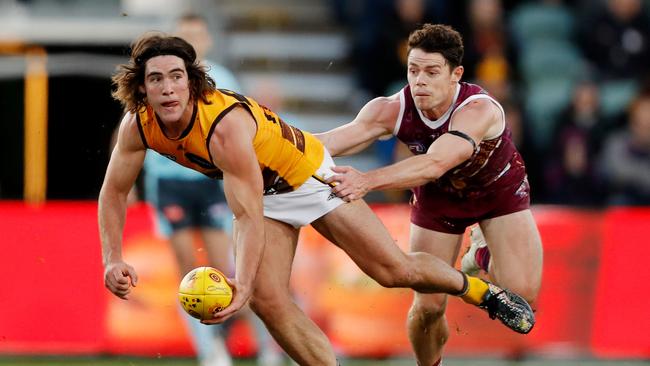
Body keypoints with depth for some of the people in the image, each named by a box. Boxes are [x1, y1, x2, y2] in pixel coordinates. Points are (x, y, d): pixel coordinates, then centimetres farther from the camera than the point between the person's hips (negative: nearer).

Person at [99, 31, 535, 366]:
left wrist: (242, 283, -49)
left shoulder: (226, 125, -39)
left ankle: (476, 287, 26)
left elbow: (250, 215, -40)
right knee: (267, 299, -13)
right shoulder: (138, 126, -20)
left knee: (394, 270, -2)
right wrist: (113, 260, -17)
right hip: (262, 193, 6)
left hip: (308, 173, -6)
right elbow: (114, 192, -5)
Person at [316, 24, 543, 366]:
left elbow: (434, 164, -56)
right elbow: (335, 139, -45)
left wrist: (367, 181, -69)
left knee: (522, 297, -13)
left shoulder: (478, 110, -41)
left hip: (498, 190, -2)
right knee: (428, 306, -6)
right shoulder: (393, 109, -30)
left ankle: (484, 256, 21)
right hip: (438, 197, 2)